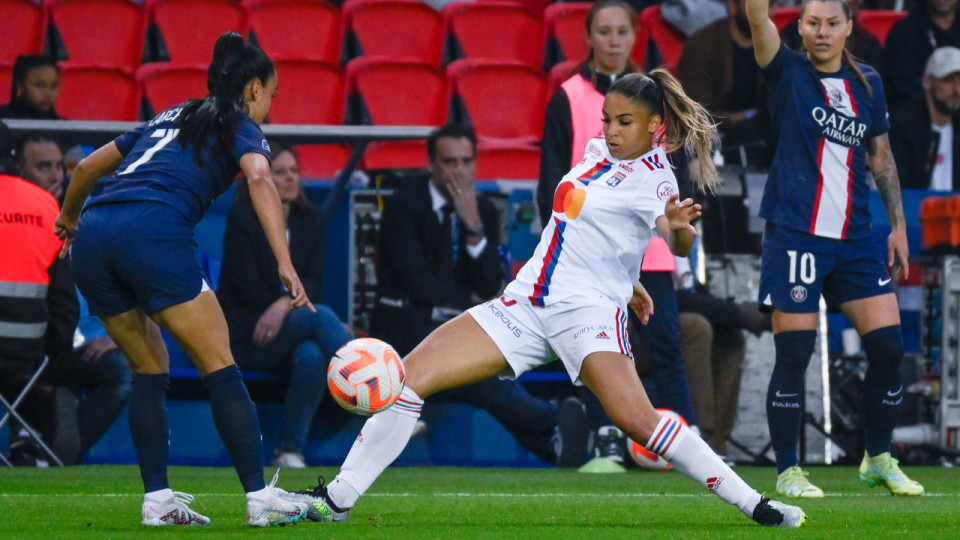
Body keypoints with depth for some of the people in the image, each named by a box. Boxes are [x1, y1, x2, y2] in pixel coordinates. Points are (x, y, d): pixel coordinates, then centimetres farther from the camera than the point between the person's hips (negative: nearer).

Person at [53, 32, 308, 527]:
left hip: (93, 239, 6)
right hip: (154, 234, -6)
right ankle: (260, 498, -6)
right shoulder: (240, 127, 14)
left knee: (150, 371, 18)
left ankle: (157, 500, 12)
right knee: (220, 368, -1)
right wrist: (285, 265, -15)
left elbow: (88, 166, 36)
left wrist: (69, 217, 54)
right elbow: (259, 178, -8)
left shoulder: (170, 118, 32)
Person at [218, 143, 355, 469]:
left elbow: (312, 282, 0)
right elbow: (247, 286, -8)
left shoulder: (311, 221, 11)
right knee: (320, 317, -31)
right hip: (244, 333, -4)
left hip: (293, 331, 4)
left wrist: (285, 304, -23)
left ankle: (290, 451, -28)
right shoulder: (241, 218, -2)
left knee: (312, 354, -34)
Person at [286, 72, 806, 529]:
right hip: (525, 303, 7)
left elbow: (679, 244, -27)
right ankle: (336, 498, 3)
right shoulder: (599, 152, 13)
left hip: (588, 310, -7)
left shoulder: (652, 180, -9)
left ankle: (753, 503, -19)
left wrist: (678, 225, -48)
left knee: (638, 420, -29)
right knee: (409, 375, -5)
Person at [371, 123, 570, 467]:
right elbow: (418, 283, -13)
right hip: (409, 330, -8)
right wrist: (469, 299, -2)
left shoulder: (485, 213, 12)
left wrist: (474, 227, -11)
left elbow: (491, 288, -1)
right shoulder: (404, 206, -3)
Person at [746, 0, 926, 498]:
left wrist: (898, 222, 14)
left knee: (888, 345, -1)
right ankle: (787, 471, 6)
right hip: (794, 233, -4)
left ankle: (878, 460, 17)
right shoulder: (788, 72, -1)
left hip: (856, 239, 4)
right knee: (793, 354, -5)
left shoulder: (868, 83, 11)